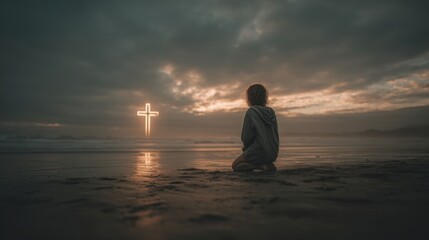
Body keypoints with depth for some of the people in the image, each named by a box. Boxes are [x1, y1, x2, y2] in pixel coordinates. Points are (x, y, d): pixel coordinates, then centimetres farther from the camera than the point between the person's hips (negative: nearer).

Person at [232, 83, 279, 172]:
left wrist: (246, 147, 7)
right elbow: (275, 135, 10)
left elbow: (246, 137, -16)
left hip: (258, 153, -7)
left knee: (235, 165, 17)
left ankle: (261, 166, -9)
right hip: (273, 153, 7)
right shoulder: (271, 112, 4)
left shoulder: (251, 112, -16)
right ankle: (267, 164, 7)